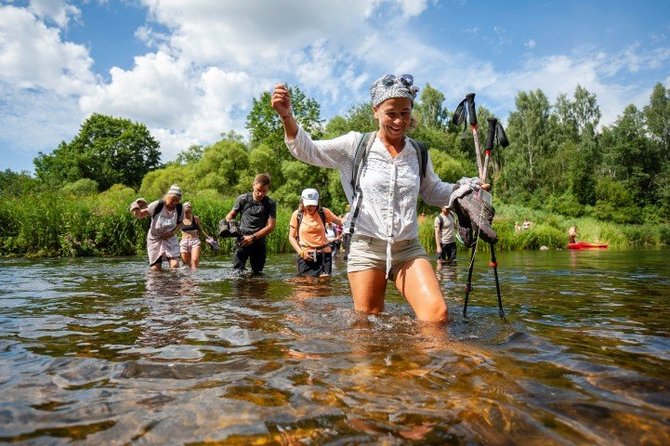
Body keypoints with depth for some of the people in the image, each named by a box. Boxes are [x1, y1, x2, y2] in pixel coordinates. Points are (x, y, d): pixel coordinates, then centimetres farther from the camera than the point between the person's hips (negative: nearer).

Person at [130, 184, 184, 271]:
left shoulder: (179, 208, -11)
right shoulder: (157, 205, -20)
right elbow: (139, 215, -14)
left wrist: (172, 232, -10)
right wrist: (137, 208, -37)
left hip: (170, 239, 2)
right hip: (155, 239, -2)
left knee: (175, 265, -17)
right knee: (156, 269, -2)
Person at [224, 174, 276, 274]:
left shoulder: (270, 204, 1)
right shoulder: (243, 199, 1)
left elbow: (271, 226, -4)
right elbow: (231, 214, 13)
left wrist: (253, 237, -13)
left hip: (259, 242, 1)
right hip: (242, 240, -1)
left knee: (257, 273, 12)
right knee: (237, 272, -14)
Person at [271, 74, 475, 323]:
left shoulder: (418, 153, 8)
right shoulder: (356, 145, -1)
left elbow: (434, 192, 22)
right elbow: (307, 150, -6)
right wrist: (286, 116, -23)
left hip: (408, 249, 2)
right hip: (366, 248, -2)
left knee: (437, 314, -16)